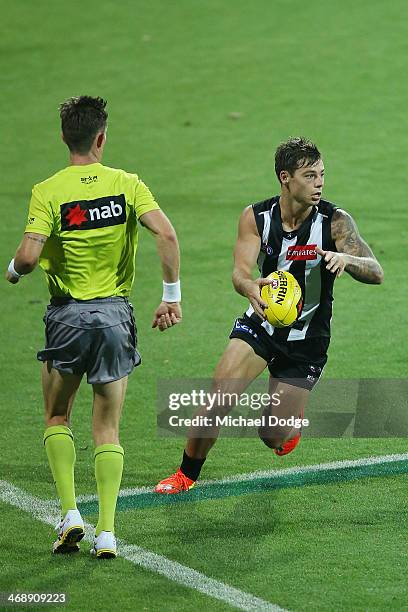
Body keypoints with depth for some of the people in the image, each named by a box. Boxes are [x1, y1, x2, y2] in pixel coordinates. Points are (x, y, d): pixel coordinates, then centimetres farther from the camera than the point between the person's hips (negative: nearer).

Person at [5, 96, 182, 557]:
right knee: (107, 430, 8)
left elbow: (29, 255, -19)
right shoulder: (127, 184, -2)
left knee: (57, 419, 18)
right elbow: (166, 233, -14)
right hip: (116, 313, 2)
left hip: (67, 314, -1)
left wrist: (13, 272, 4)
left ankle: (69, 513, 4)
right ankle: (106, 531, 0)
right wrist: (172, 295, -6)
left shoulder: (48, 191, -8)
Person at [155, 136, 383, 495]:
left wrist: (345, 258, -45)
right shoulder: (256, 217, -9)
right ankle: (187, 475, 5)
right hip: (261, 325, 1)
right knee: (218, 401, -18)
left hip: (307, 340, -1)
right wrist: (250, 287, -43)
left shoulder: (334, 221, -16)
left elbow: (376, 273, -23)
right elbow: (240, 271, -18)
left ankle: (292, 416, 37)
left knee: (274, 437, -1)